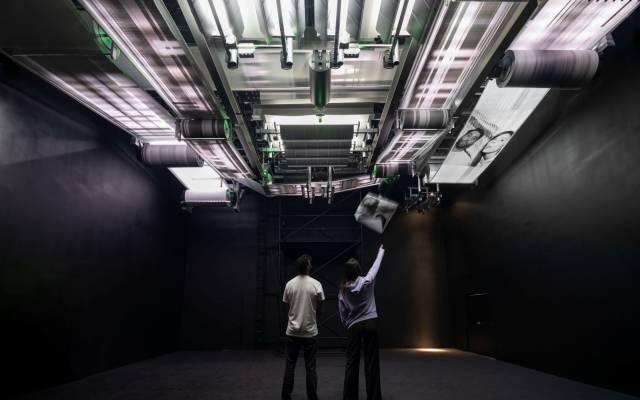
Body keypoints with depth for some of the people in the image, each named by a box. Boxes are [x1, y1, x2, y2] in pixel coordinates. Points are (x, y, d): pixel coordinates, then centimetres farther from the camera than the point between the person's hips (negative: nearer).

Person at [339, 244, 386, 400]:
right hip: (370, 323, -1)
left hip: (353, 326, 2)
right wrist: (381, 252, 26)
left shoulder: (343, 290, -1)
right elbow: (375, 266, 10)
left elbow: (342, 313, 5)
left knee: (352, 362, 6)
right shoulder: (366, 282, -6)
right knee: (371, 361, 3)